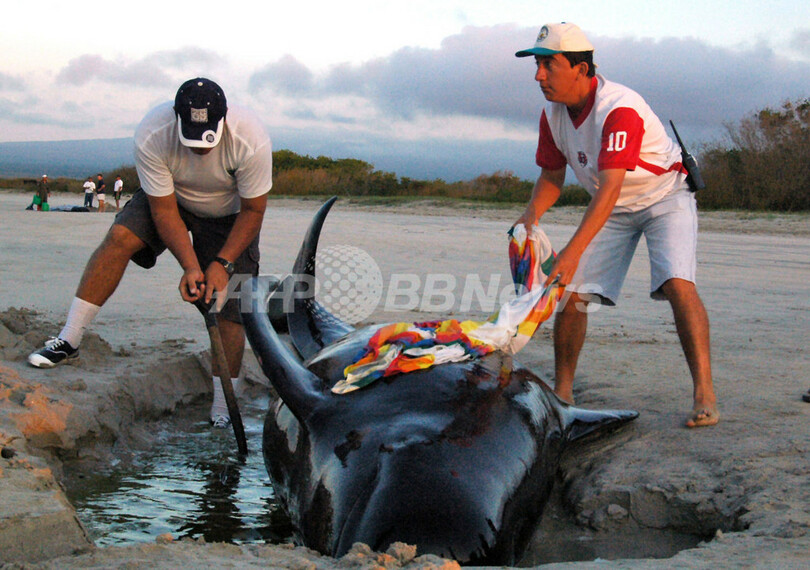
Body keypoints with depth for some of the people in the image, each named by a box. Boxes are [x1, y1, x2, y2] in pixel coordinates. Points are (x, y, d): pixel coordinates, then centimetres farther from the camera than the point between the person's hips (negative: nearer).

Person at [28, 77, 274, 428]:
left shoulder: (250, 139, -34)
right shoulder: (151, 136, -32)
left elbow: (253, 211, -21)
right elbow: (163, 211, -24)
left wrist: (222, 264, -25)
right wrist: (190, 267, -31)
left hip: (230, 214, -1)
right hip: (172, 197, 1)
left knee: (228, 307, -10)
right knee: (120, 237, -25)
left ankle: (223, 406, 3)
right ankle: (69, 341, -16)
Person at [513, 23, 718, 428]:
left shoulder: (619, 108, -33)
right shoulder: (553, 113, -9)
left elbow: (610, 188, -41)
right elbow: (552, 176, 3)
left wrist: (573, 251, -50)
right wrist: (531, 217, -18)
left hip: (664, 197, -6)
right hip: (612, 209, 6)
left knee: (677, 283, -26)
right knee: (570, 290, -5)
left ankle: (704, 394, -23)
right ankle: (562, 390, 9)